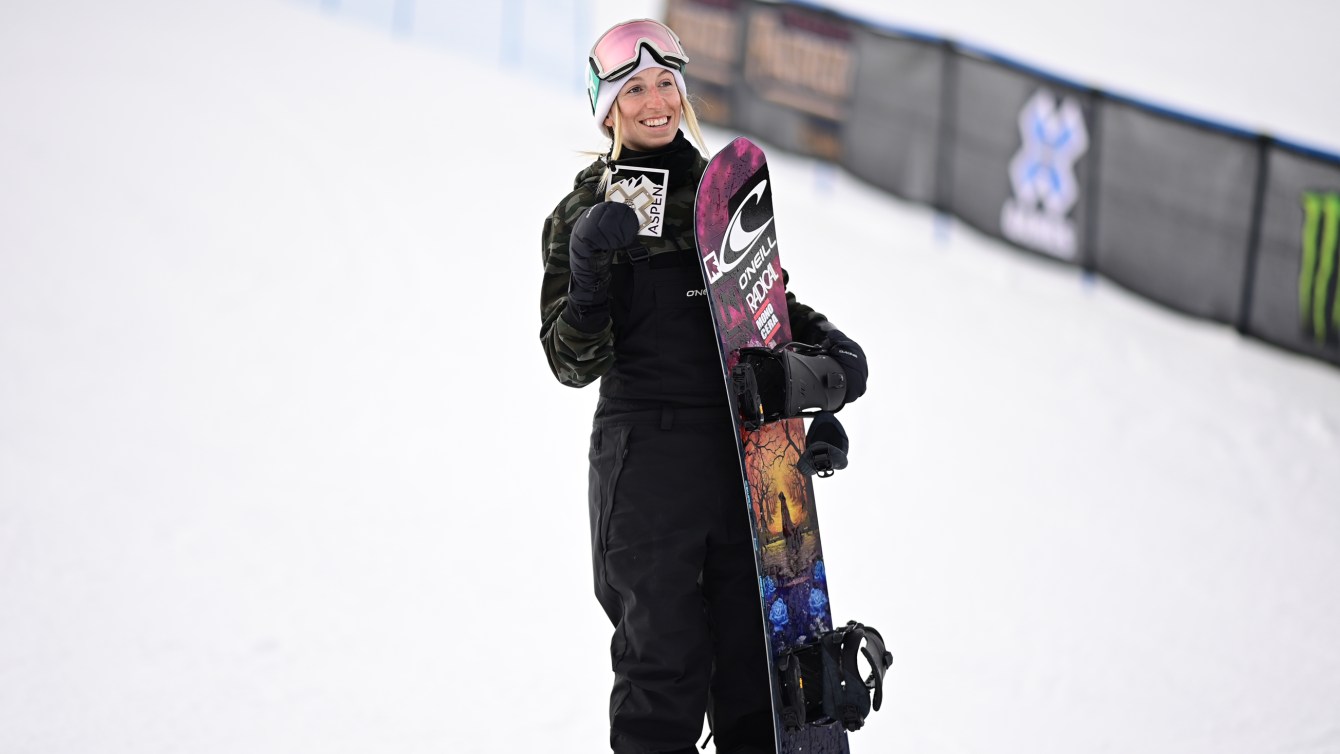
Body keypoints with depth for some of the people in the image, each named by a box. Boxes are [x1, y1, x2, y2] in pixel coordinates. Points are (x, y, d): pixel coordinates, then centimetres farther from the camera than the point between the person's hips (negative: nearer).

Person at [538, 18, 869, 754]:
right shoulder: (586, 214, 2)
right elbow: (574, 362, -3)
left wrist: (823, 343, 5)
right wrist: (588, 276, -20)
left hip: (746, 442, 4)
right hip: (647, 451, -4)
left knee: (755, 646, 5)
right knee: (664, 654, -4)